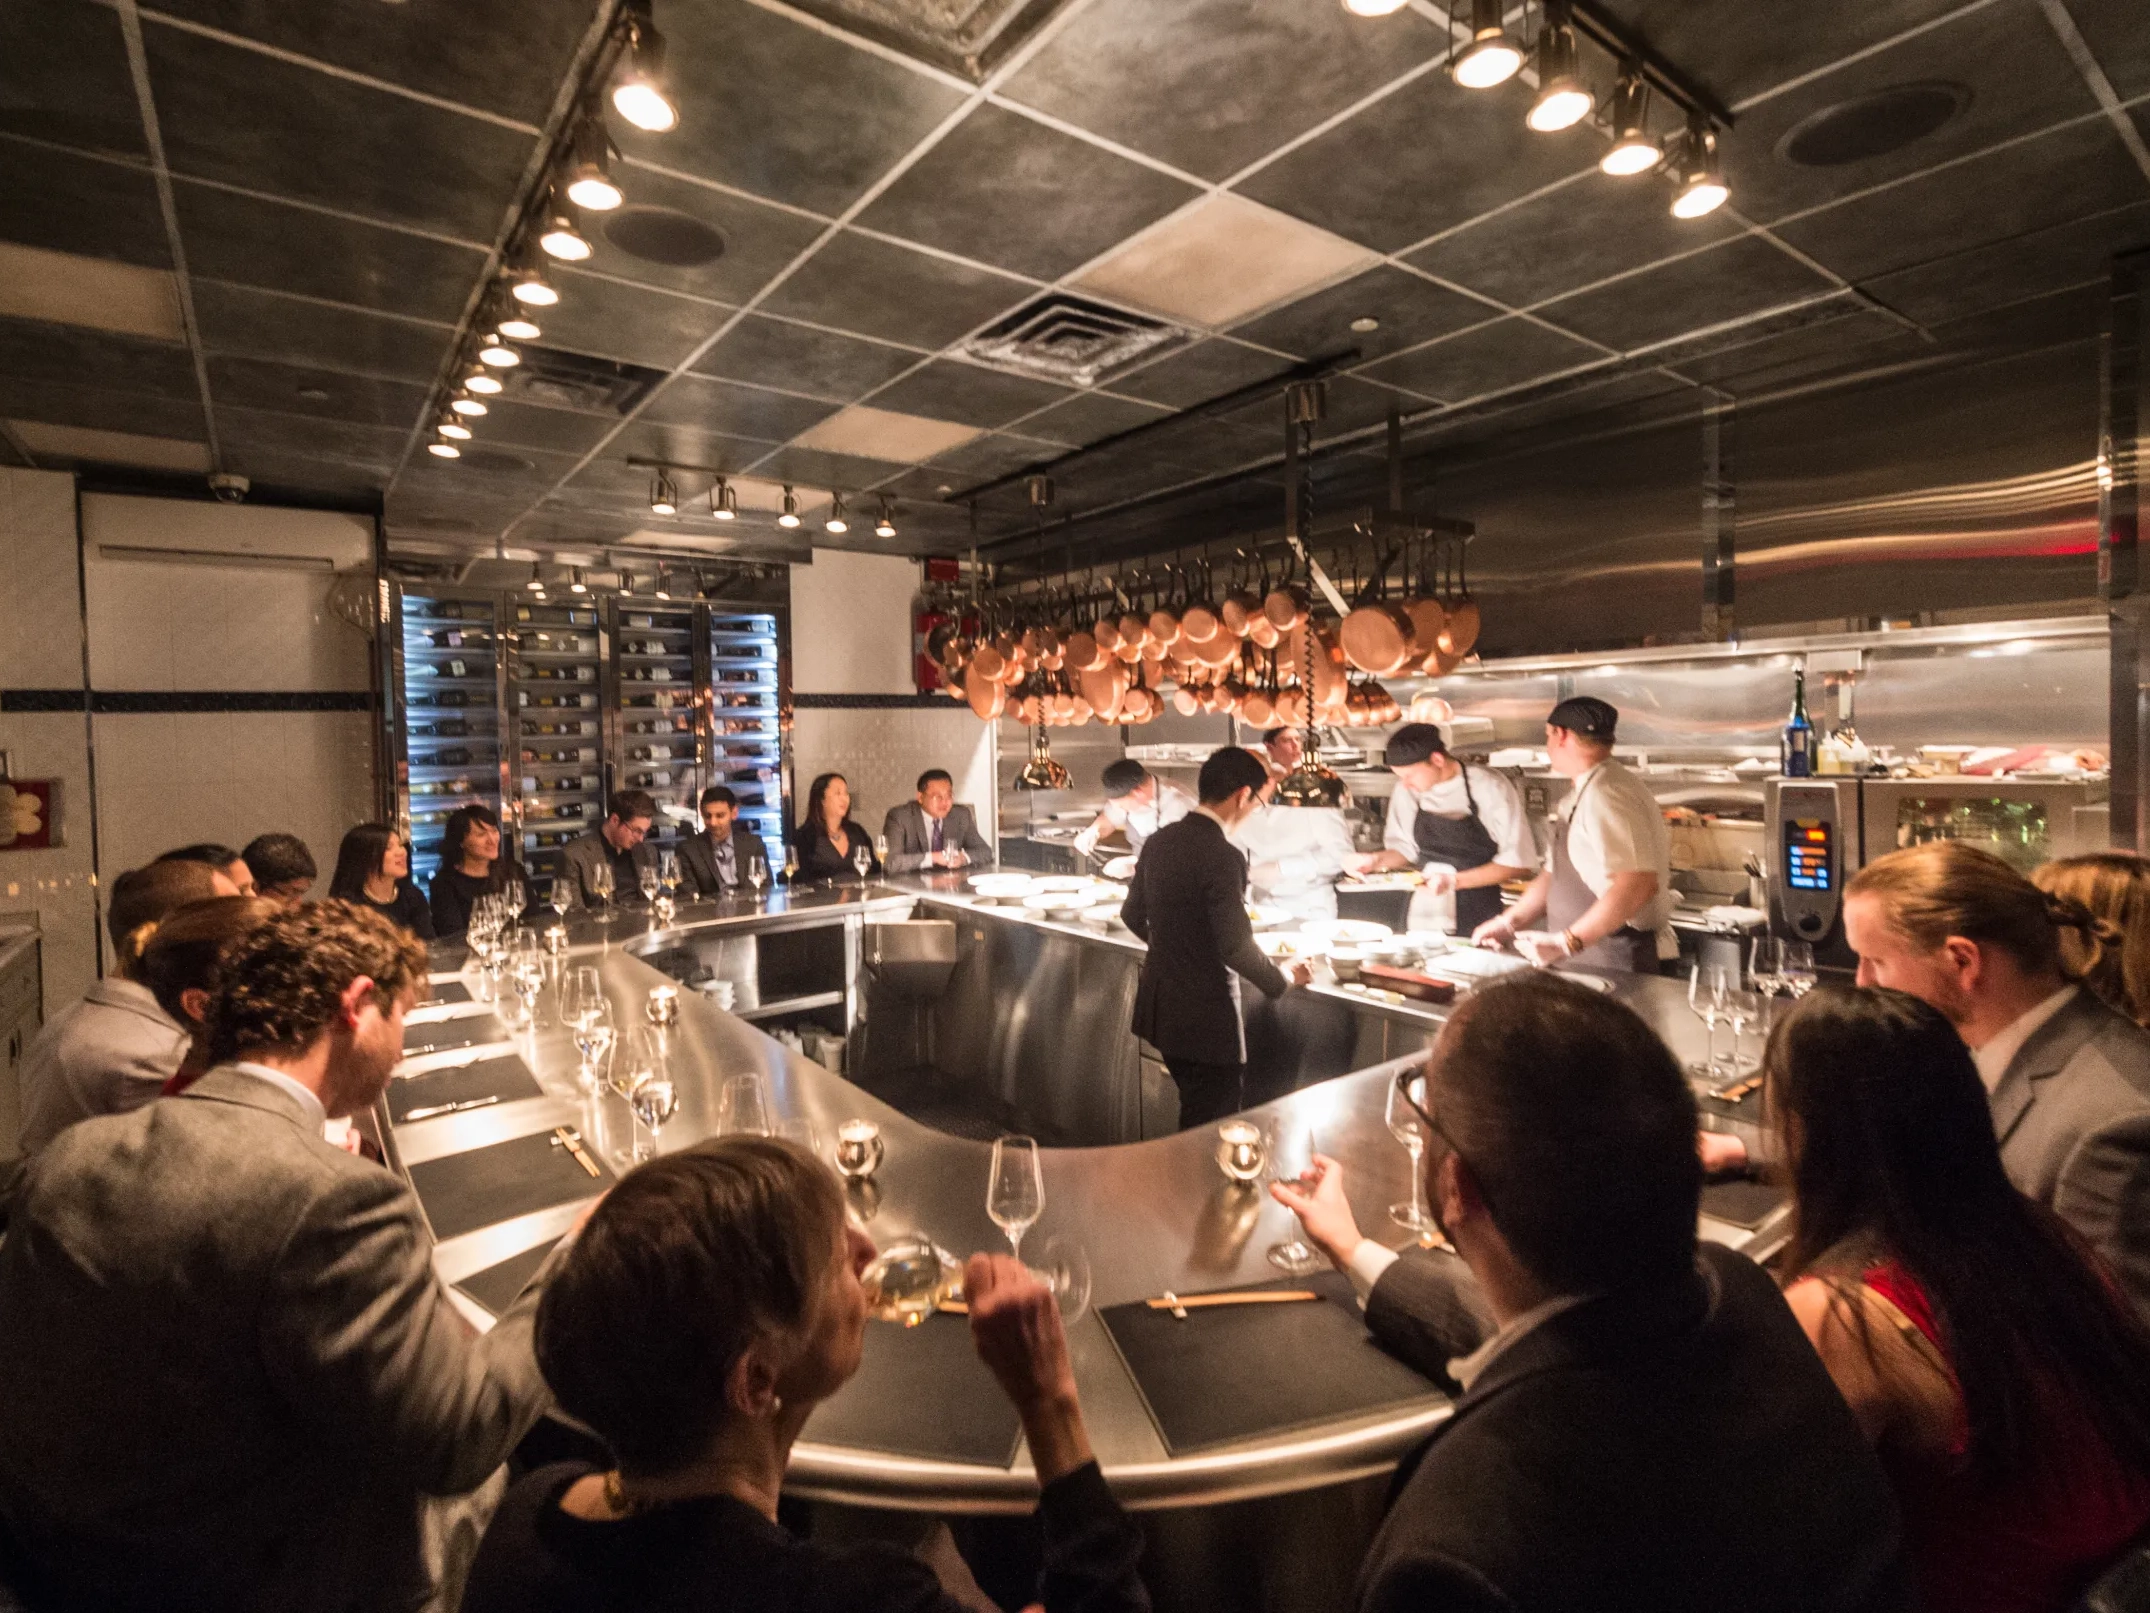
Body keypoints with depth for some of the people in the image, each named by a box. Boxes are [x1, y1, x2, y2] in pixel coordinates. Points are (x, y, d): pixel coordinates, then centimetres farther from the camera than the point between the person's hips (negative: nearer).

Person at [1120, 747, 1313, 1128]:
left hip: (1160, 1006, 8)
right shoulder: (1223, 857, -22)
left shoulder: (1159, 841, 2)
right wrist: (1283, 980, -5)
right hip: (1205, 1017, -8)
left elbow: (1132, 915, 12)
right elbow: (1236, 946, -22)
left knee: (1194, 1115, 24)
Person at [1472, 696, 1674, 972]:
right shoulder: (1582, 796, 11)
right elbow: (1555, 874, 18)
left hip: (1616, 965, -9)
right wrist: (1509, 922, 9)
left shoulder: (1607, 795, -20)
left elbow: (1637, 884, -30)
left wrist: (1567, 942, -30)